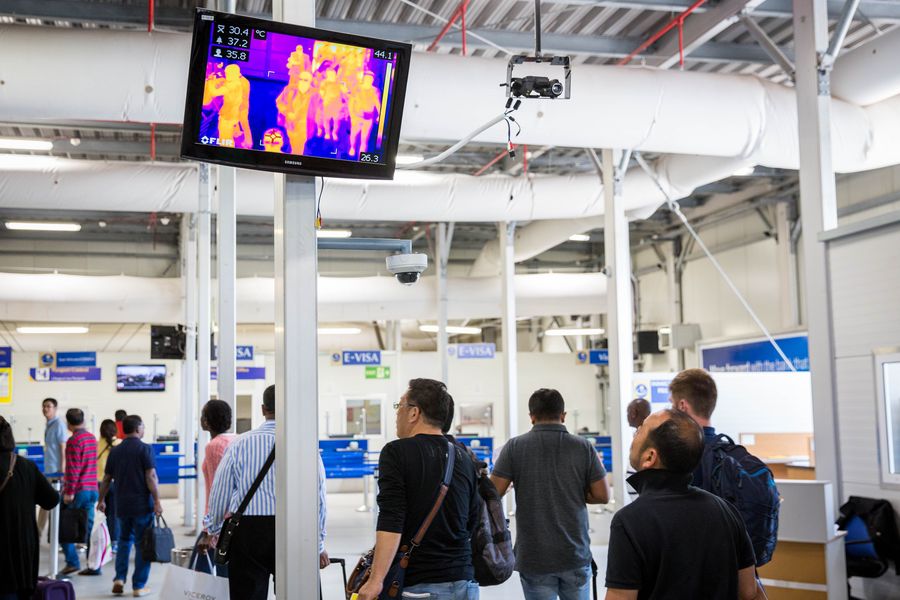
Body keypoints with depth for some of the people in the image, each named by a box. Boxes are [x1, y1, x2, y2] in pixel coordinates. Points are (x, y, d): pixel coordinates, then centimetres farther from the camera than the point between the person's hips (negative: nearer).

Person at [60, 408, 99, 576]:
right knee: (90, 528, 9)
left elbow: (73, 469, -17)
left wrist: (69, 492, -15)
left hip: (77, 491, -7)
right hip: (92, 489, 7)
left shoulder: (74, 440, -12)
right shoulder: (92, 438, 11)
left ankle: (72, 561, -2)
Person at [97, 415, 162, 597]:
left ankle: (119, 579, 6)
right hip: (142, 505, -5)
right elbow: (151, 477, -15)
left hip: (122, 505, 5)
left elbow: (106, 479, 13)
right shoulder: (145, 449, -8)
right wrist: (157, 501, -13)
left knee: (124, 540, 20)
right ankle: (139, 586, 5)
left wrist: (101, 500, 25)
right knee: (142, 544, 3)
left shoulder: (115, 451, 8)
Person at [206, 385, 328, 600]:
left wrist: (214, 528, 26)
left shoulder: (240, 444, 2)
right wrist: (319, 545, 12)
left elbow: (220, 492, 8)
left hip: (246, 532, 0)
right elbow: (319, 500, 1)